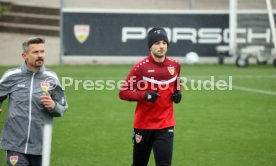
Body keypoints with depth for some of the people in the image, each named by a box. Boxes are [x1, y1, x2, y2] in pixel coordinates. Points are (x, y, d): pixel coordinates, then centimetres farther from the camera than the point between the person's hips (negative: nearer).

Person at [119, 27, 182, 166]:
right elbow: (123, 93, -9)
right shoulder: (141, 67, -10)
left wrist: (177, 93, 1)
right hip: (143, 125, -2)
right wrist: (144, 95, -23)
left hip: (166, 125, 2)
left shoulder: (175, 66, 3)